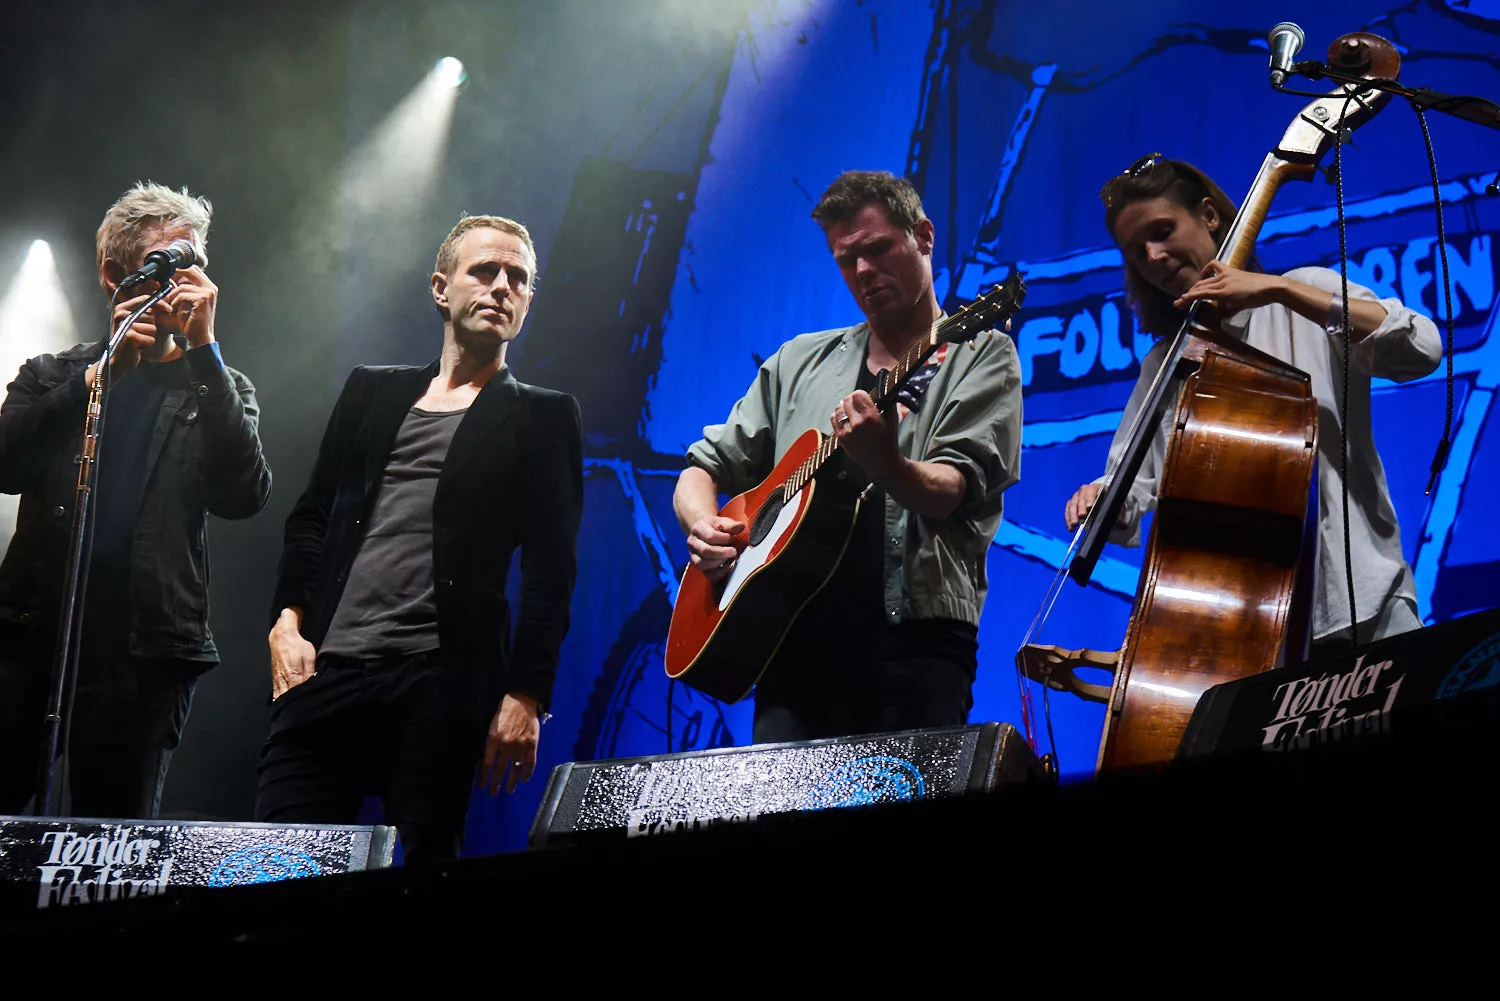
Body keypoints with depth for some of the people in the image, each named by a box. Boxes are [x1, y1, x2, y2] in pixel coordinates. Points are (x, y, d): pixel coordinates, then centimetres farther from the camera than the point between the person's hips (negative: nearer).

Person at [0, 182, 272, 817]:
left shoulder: (219, 392, 13)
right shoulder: (52, 378, 16)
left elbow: (244, 496, -6)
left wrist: (204, 349, -10)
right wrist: (103, 371, -10)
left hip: (142, 653, -1)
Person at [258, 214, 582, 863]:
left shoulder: (542, 418, 10)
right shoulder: (373, 392, 21)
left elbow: (551, 569, 2)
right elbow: (311, 517, 20)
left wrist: (526, 694, -8)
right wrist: (287, 623, 4)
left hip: (444, 686, -3)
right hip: (325, 669, 3)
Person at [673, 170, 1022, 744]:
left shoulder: (982, 358, 7)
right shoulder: (801, 362, 22)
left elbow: (949, 493, -9)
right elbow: (706, 466, 24)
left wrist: (883, 464, -30)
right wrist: (702, 526, 2)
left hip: (914, 641, -3)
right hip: (796, 639, 4)